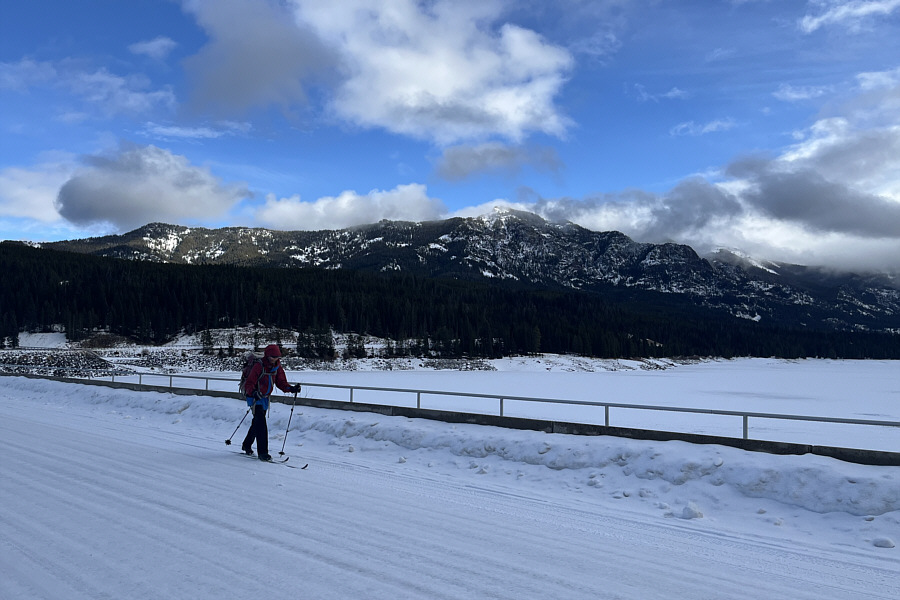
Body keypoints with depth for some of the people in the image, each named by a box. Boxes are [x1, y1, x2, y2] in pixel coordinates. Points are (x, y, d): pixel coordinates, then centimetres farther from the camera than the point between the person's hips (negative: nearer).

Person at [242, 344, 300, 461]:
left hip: (265, 398, 7)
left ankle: (247, 445, 39)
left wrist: (291, 388, -14)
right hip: (255, 398, -7)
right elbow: (249, 383, -20)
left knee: (257, 423, 19)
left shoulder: (277, 367, 2)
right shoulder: (259, 366, -18)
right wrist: (254, 393, -38)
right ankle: (263, 452, -13)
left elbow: (281, 382, 4)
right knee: (261, 424, -14)